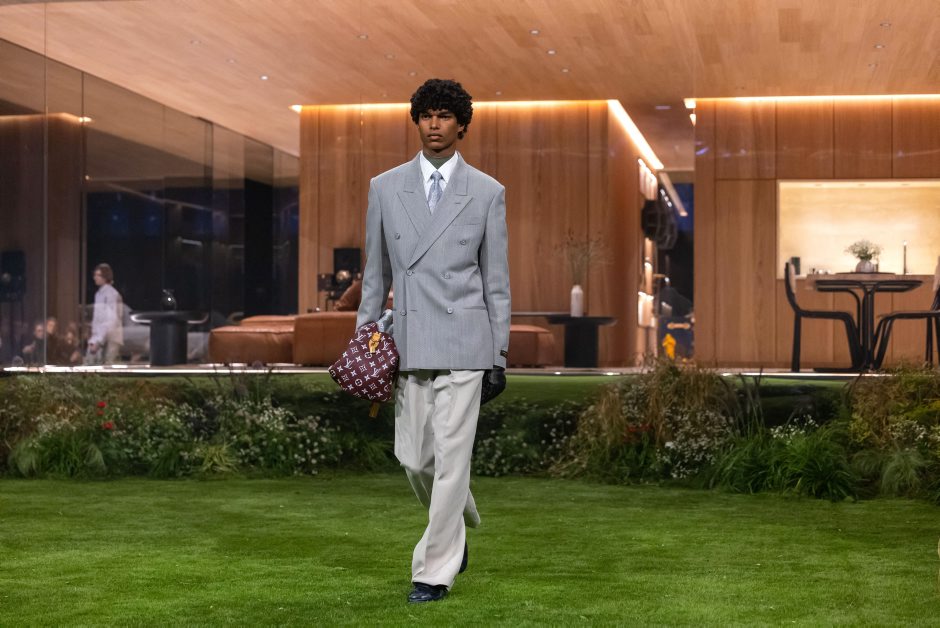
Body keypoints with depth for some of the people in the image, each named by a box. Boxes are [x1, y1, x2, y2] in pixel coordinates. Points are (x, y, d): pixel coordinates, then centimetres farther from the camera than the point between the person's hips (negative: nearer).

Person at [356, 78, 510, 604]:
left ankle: (435, 570, 5)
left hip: (463, 340, -3)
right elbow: (376, 271, 11)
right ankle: (458, 526, 37)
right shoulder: (386, 187, 7)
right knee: (414, 456, 7)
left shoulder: (487, 192, 2)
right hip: (408, 339, 3)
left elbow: (496, 279, 4)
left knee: (450, 456, -4)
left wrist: (500, 353, 2)